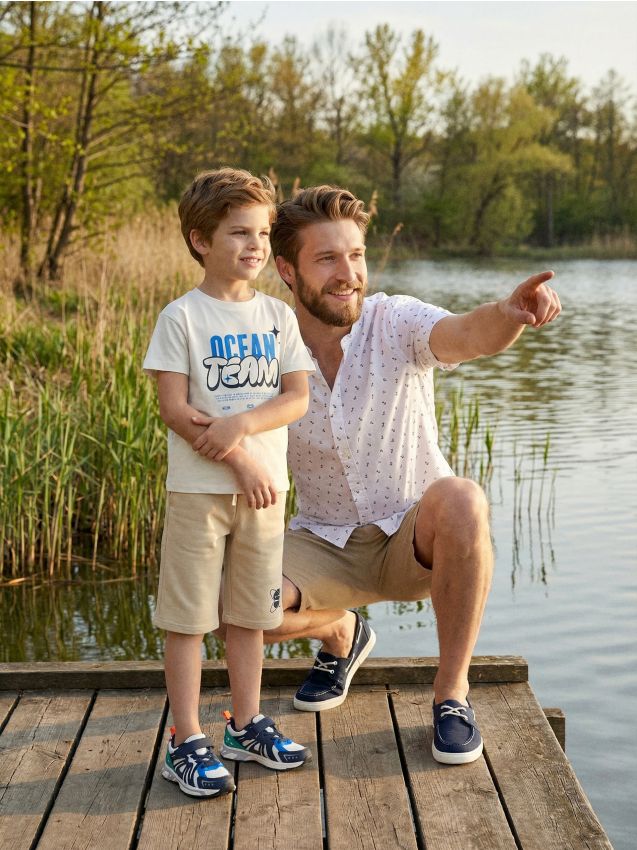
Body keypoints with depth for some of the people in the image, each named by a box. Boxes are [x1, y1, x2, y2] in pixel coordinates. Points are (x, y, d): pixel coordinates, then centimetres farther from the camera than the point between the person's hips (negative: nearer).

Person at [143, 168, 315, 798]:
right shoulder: (182, 316, -6)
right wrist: (240, 461, -16)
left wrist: (240, 425, -18)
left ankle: (246, 725, 27)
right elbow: (173, 406, -11)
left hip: (265, 486, 4)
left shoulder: (278, 315, 7)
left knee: (249, 613, 13)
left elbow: (297, 397, 0)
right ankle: (186, 743, 10)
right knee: (188, 617, 1)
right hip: (198, 487, -4)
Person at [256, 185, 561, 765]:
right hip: (323, 545, 2)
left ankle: (452, 693, -16)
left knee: (461, 501, -36)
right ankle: (342, 635, 13)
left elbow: (467, 334, -36)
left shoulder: (396, 324, -14)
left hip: (414, 539, -2)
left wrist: (510, 313, -60)